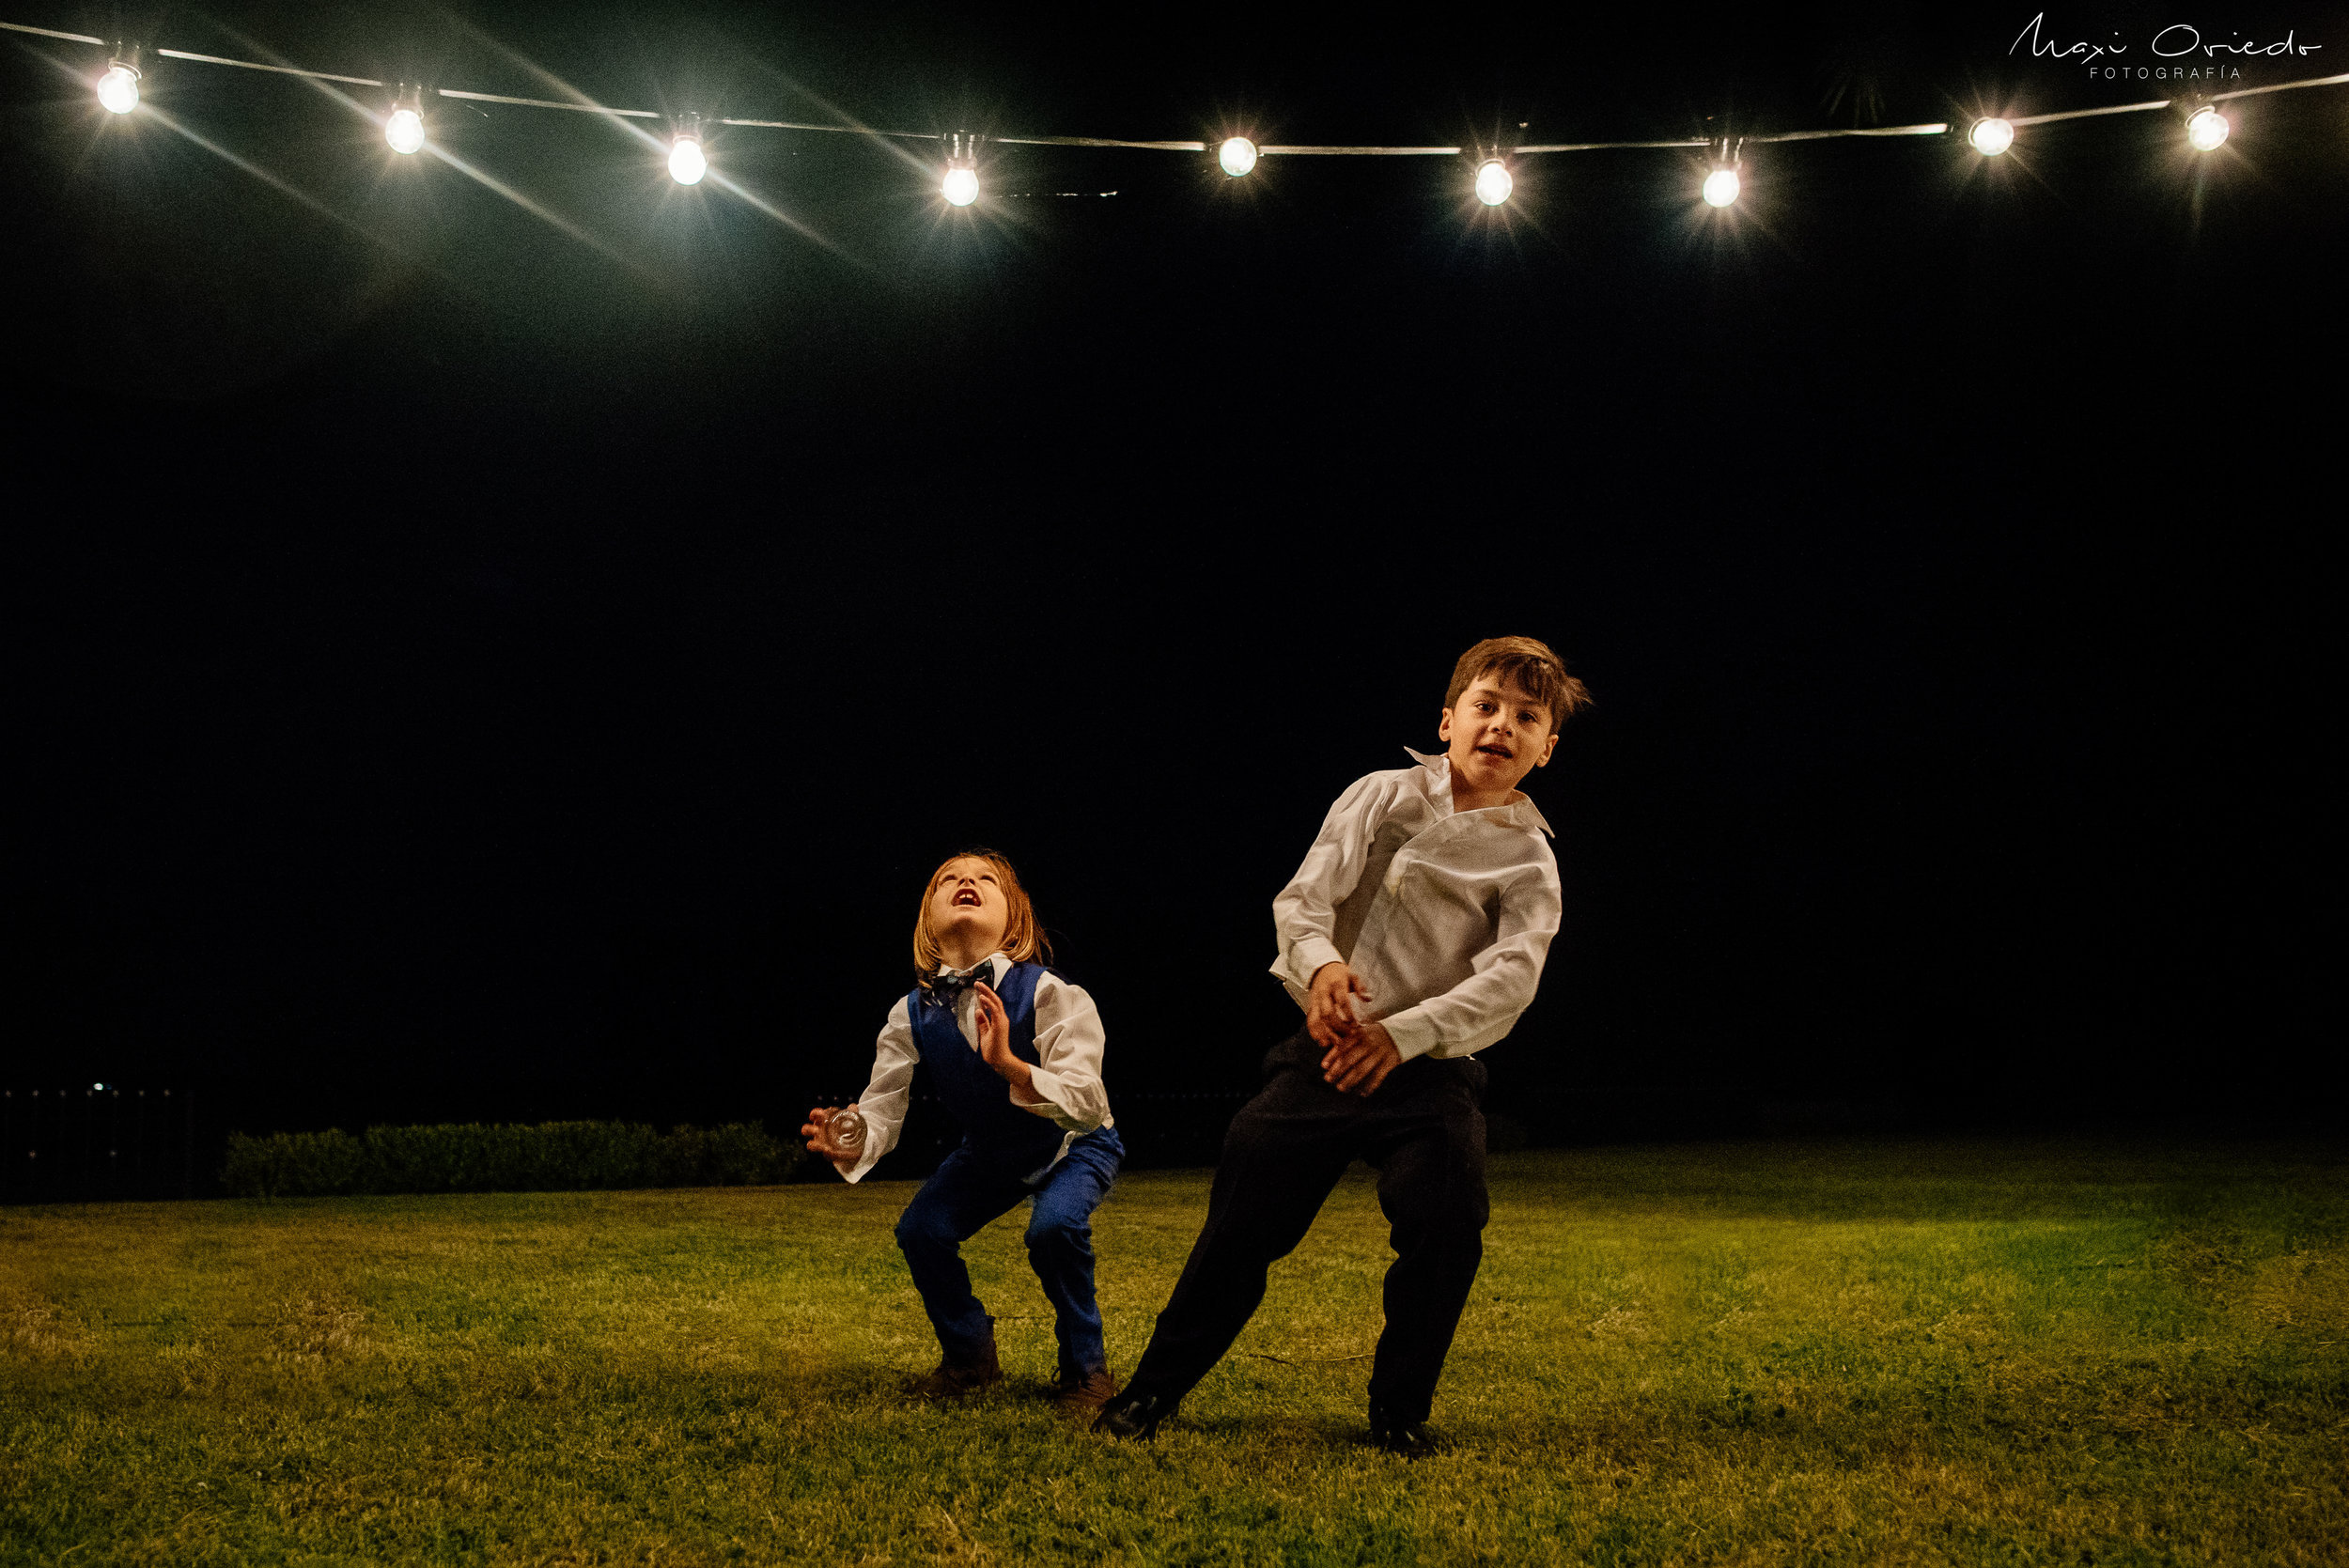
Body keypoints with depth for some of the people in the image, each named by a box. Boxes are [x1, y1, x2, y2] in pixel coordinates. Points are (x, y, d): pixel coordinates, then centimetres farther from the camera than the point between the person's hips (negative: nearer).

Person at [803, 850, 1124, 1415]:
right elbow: (881, 1109, -19)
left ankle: (1086, 1367, -8)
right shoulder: (912, 1014, -18)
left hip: (1076, 1147, -5)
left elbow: (1087, 1107, -39)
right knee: (921, 1229, -12)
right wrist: (851, 1146, -43)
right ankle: (970, 1357, 15)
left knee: (1054, 1225, -31)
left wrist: (1008, 1065, -57)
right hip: (989, 1153, 5)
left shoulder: (1049, 995, -31)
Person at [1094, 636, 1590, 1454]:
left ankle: (1400, 1410, 4)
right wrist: (1320, 962, -27)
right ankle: (1154, 1388, 17)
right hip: (1329, 1048, 0)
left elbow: (1511, 975, -12)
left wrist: (1403, 1033, -25)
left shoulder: (1530, 859, 3)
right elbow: (1303, 896, -4)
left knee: (1448, 1227, -18)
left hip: (1431, 1070, 0)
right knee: (1244, 1222, 0)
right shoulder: (1382, 795, 5)